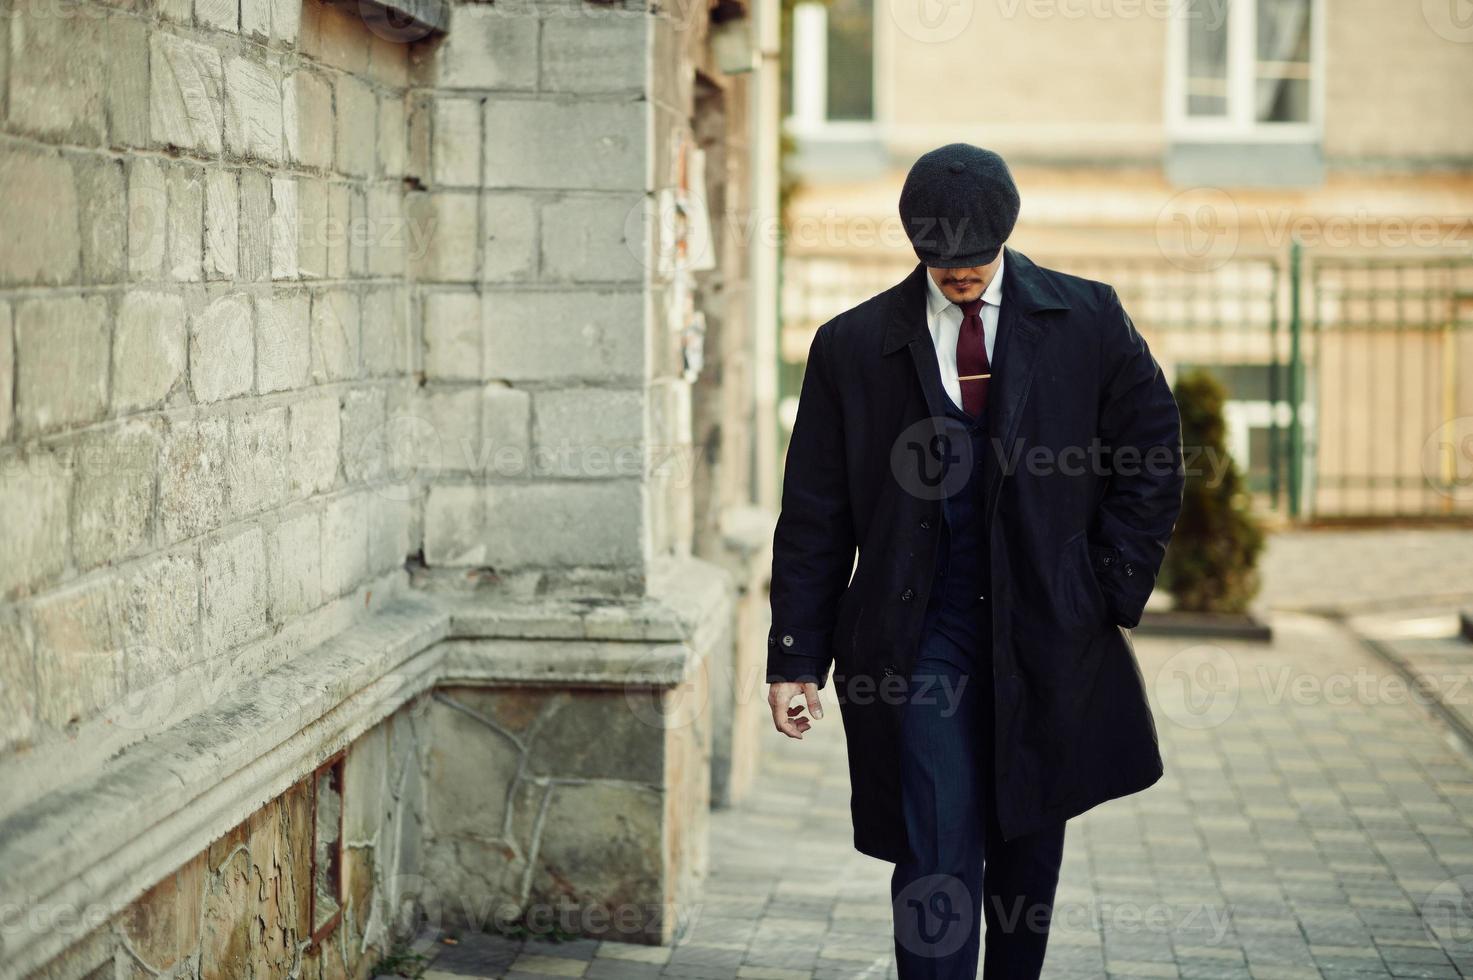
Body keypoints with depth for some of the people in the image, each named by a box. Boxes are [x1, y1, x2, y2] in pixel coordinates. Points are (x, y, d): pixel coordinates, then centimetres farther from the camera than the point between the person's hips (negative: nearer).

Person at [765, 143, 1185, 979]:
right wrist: (797, 657, -1)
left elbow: (1153, 454, 7)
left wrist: (1112, 591, -1)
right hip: (919, 640, -1)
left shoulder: (1089, 320, 2)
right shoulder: (853, 346, 1)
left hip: (1048, 636, 2)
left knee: (1029, 852, 13)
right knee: (937, 856, -9)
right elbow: (814, 517, 3)